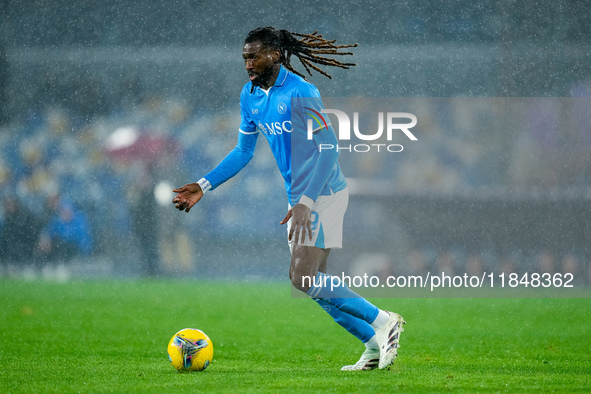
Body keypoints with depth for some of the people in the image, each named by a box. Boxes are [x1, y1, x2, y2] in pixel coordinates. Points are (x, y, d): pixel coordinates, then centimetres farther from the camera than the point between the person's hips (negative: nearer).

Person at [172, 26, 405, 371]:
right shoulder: (250, 95, 7)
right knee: (310, 279, 9)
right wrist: (204, 187, 10)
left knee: (303, 277, -14)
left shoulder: (300, 93, -19)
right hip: (300, 196, 9)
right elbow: (243, 152, 18)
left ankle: (383, 322, -7)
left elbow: (329, 150, -22)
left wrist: (305, 203, -29)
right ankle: (375, 345, 15)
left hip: (324, 193, -9)